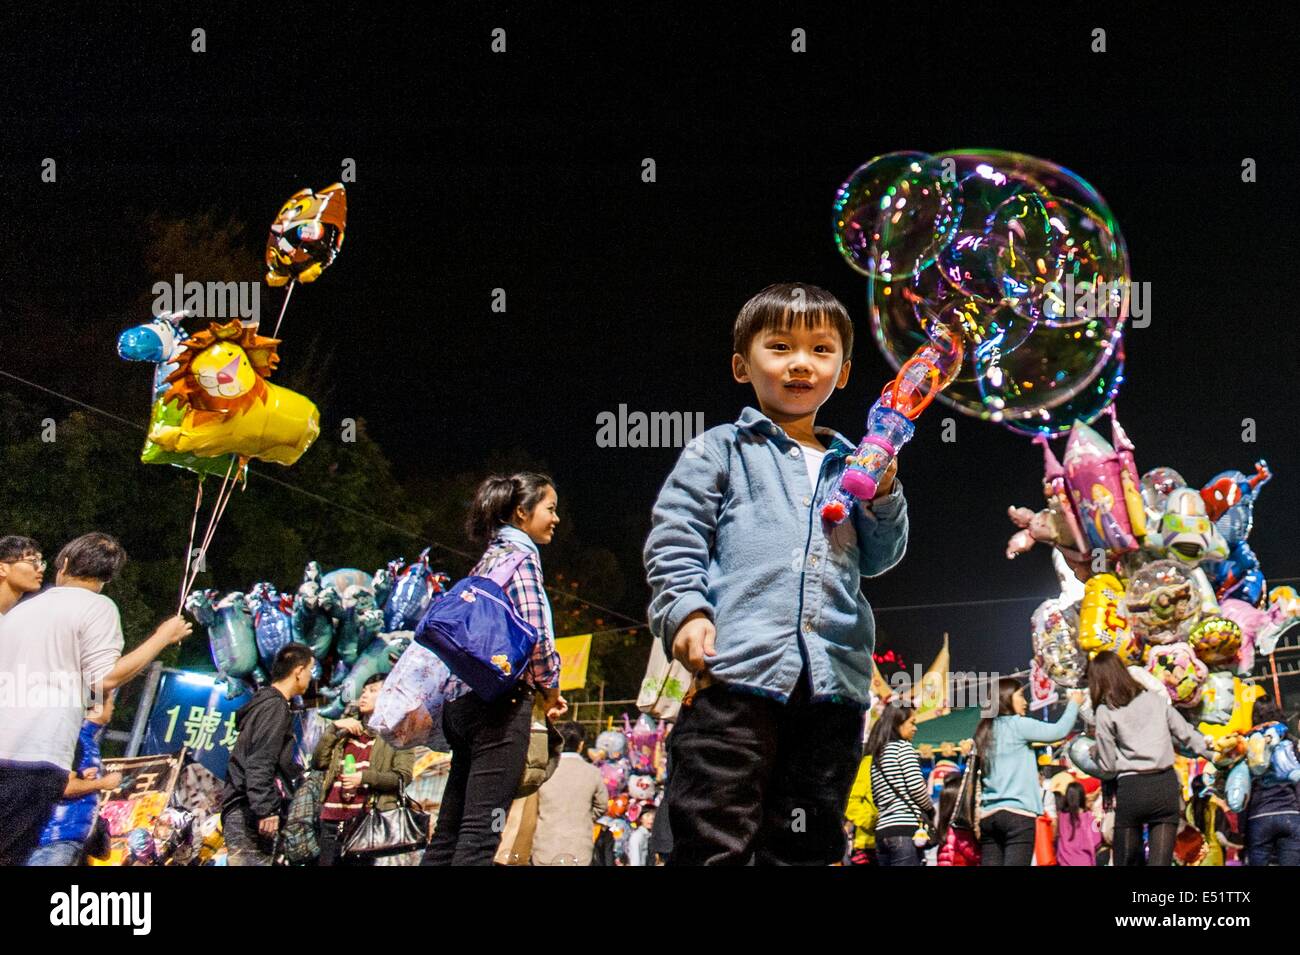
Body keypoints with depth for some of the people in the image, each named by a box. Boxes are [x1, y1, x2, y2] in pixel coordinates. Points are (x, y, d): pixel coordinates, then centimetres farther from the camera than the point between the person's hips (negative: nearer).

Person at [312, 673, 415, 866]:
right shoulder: (346, 732, 26)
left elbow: (403, 777, -2)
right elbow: (318, 762, 15)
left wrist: (365, 777, -14)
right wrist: (333, 728, 5)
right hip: (333, 820, 5)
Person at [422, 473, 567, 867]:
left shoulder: (488, 560, 22)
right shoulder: (521, 554, -4)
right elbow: (534, 632, -15)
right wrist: (550, 690, 0)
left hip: (462, 700, 9)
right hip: (500, 700, -9)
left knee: (450, 830, 7)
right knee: (482, 829, -14)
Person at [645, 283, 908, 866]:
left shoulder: (850, 466, 24)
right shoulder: (722, 450, 11)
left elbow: (880, 558, 23)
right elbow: (674, 539, 4)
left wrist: (883, 499, 5)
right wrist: (685, 611, -12)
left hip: (834, 680, 5)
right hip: (739, 666, -5)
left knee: (806, 847, 6)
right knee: (714, 843, -12)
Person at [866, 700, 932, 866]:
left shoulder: (874, 756, 20)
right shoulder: (903, 747, -2)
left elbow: (876, 797, 17)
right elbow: (916, 787, -9)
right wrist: (931, 810, 7)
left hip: (882, 830, 8)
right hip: (906, 827, -8)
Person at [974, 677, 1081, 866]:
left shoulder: (983, 732, 16)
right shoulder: (1016, 725, -3)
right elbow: (1059, 731, -6)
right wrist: (1074, 703, 9)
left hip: (988, 814, 7)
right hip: (1018, 813, -7)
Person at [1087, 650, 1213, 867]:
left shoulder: (1105, 712, -1)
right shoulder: (1155, 698, 10)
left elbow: (1108, 766, 1)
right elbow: (1185, 733, 14)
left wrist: (1094, 751, 21)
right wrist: (1209, 749, 27)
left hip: (1131, 789, -3)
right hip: (1166, 785, 3)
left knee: (1127, 863, 10)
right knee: (1160, 862, -1)